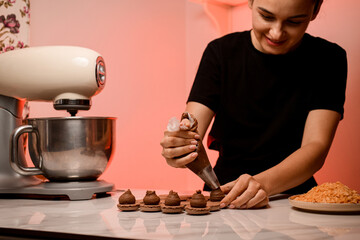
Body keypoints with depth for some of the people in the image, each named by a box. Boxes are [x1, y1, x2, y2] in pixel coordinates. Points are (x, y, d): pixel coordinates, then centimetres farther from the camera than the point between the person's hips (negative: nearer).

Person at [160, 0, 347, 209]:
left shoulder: (327, 60, -4)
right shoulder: (221, 52, -1)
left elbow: (316, 147, -14)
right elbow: (191, 134, -8)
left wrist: (263, 183, -33)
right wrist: (176, 149, -33)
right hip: (224, 196, 1)